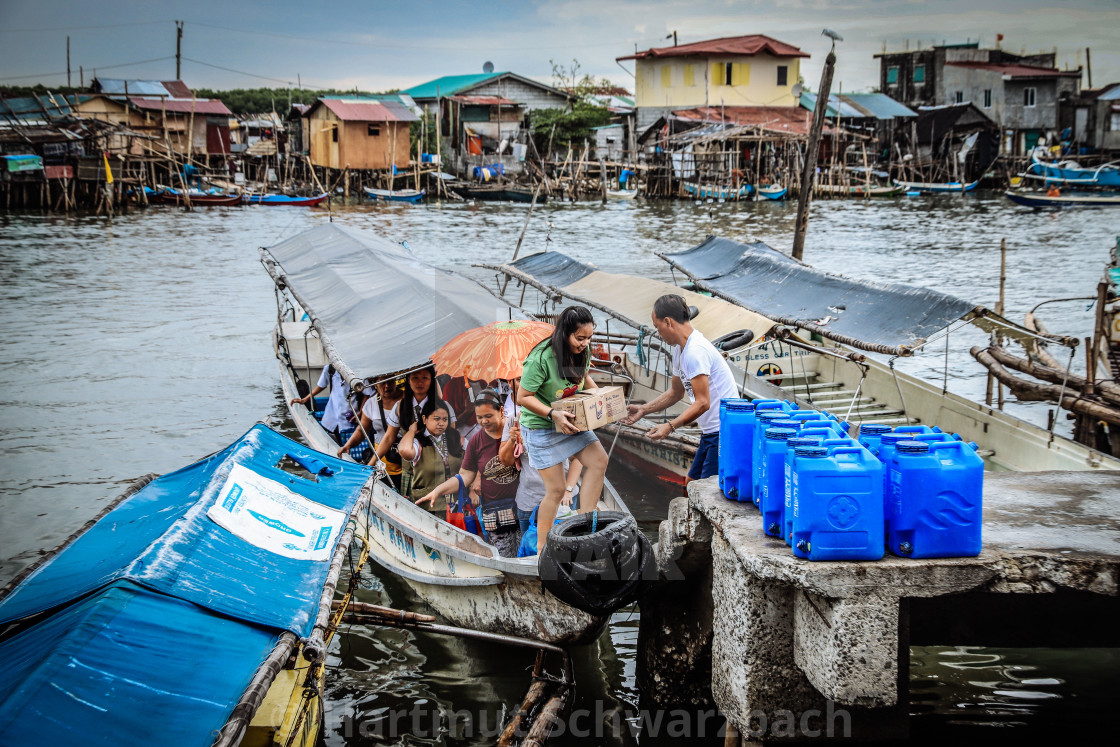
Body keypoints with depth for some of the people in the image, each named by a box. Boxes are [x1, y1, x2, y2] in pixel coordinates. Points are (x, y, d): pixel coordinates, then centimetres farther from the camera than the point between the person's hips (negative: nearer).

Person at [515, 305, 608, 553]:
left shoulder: (581, 352, -6)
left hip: (570, 419, 7)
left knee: (599, 460, -10)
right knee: (556, 490, -3)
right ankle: (542, 548, 13)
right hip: (541, 427, -7)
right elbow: (523, 397, -21)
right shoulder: (541, 359, -28)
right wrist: (553, 413, -30)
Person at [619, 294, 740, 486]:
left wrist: (670, 426, -30)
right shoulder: (680, 349, 13)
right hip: (710, 433, 11)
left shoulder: (695, 351, -21)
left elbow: (702, 403, -25)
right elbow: (676, 392, 26)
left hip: (724, 432, -11)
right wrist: (644, 409, 21)